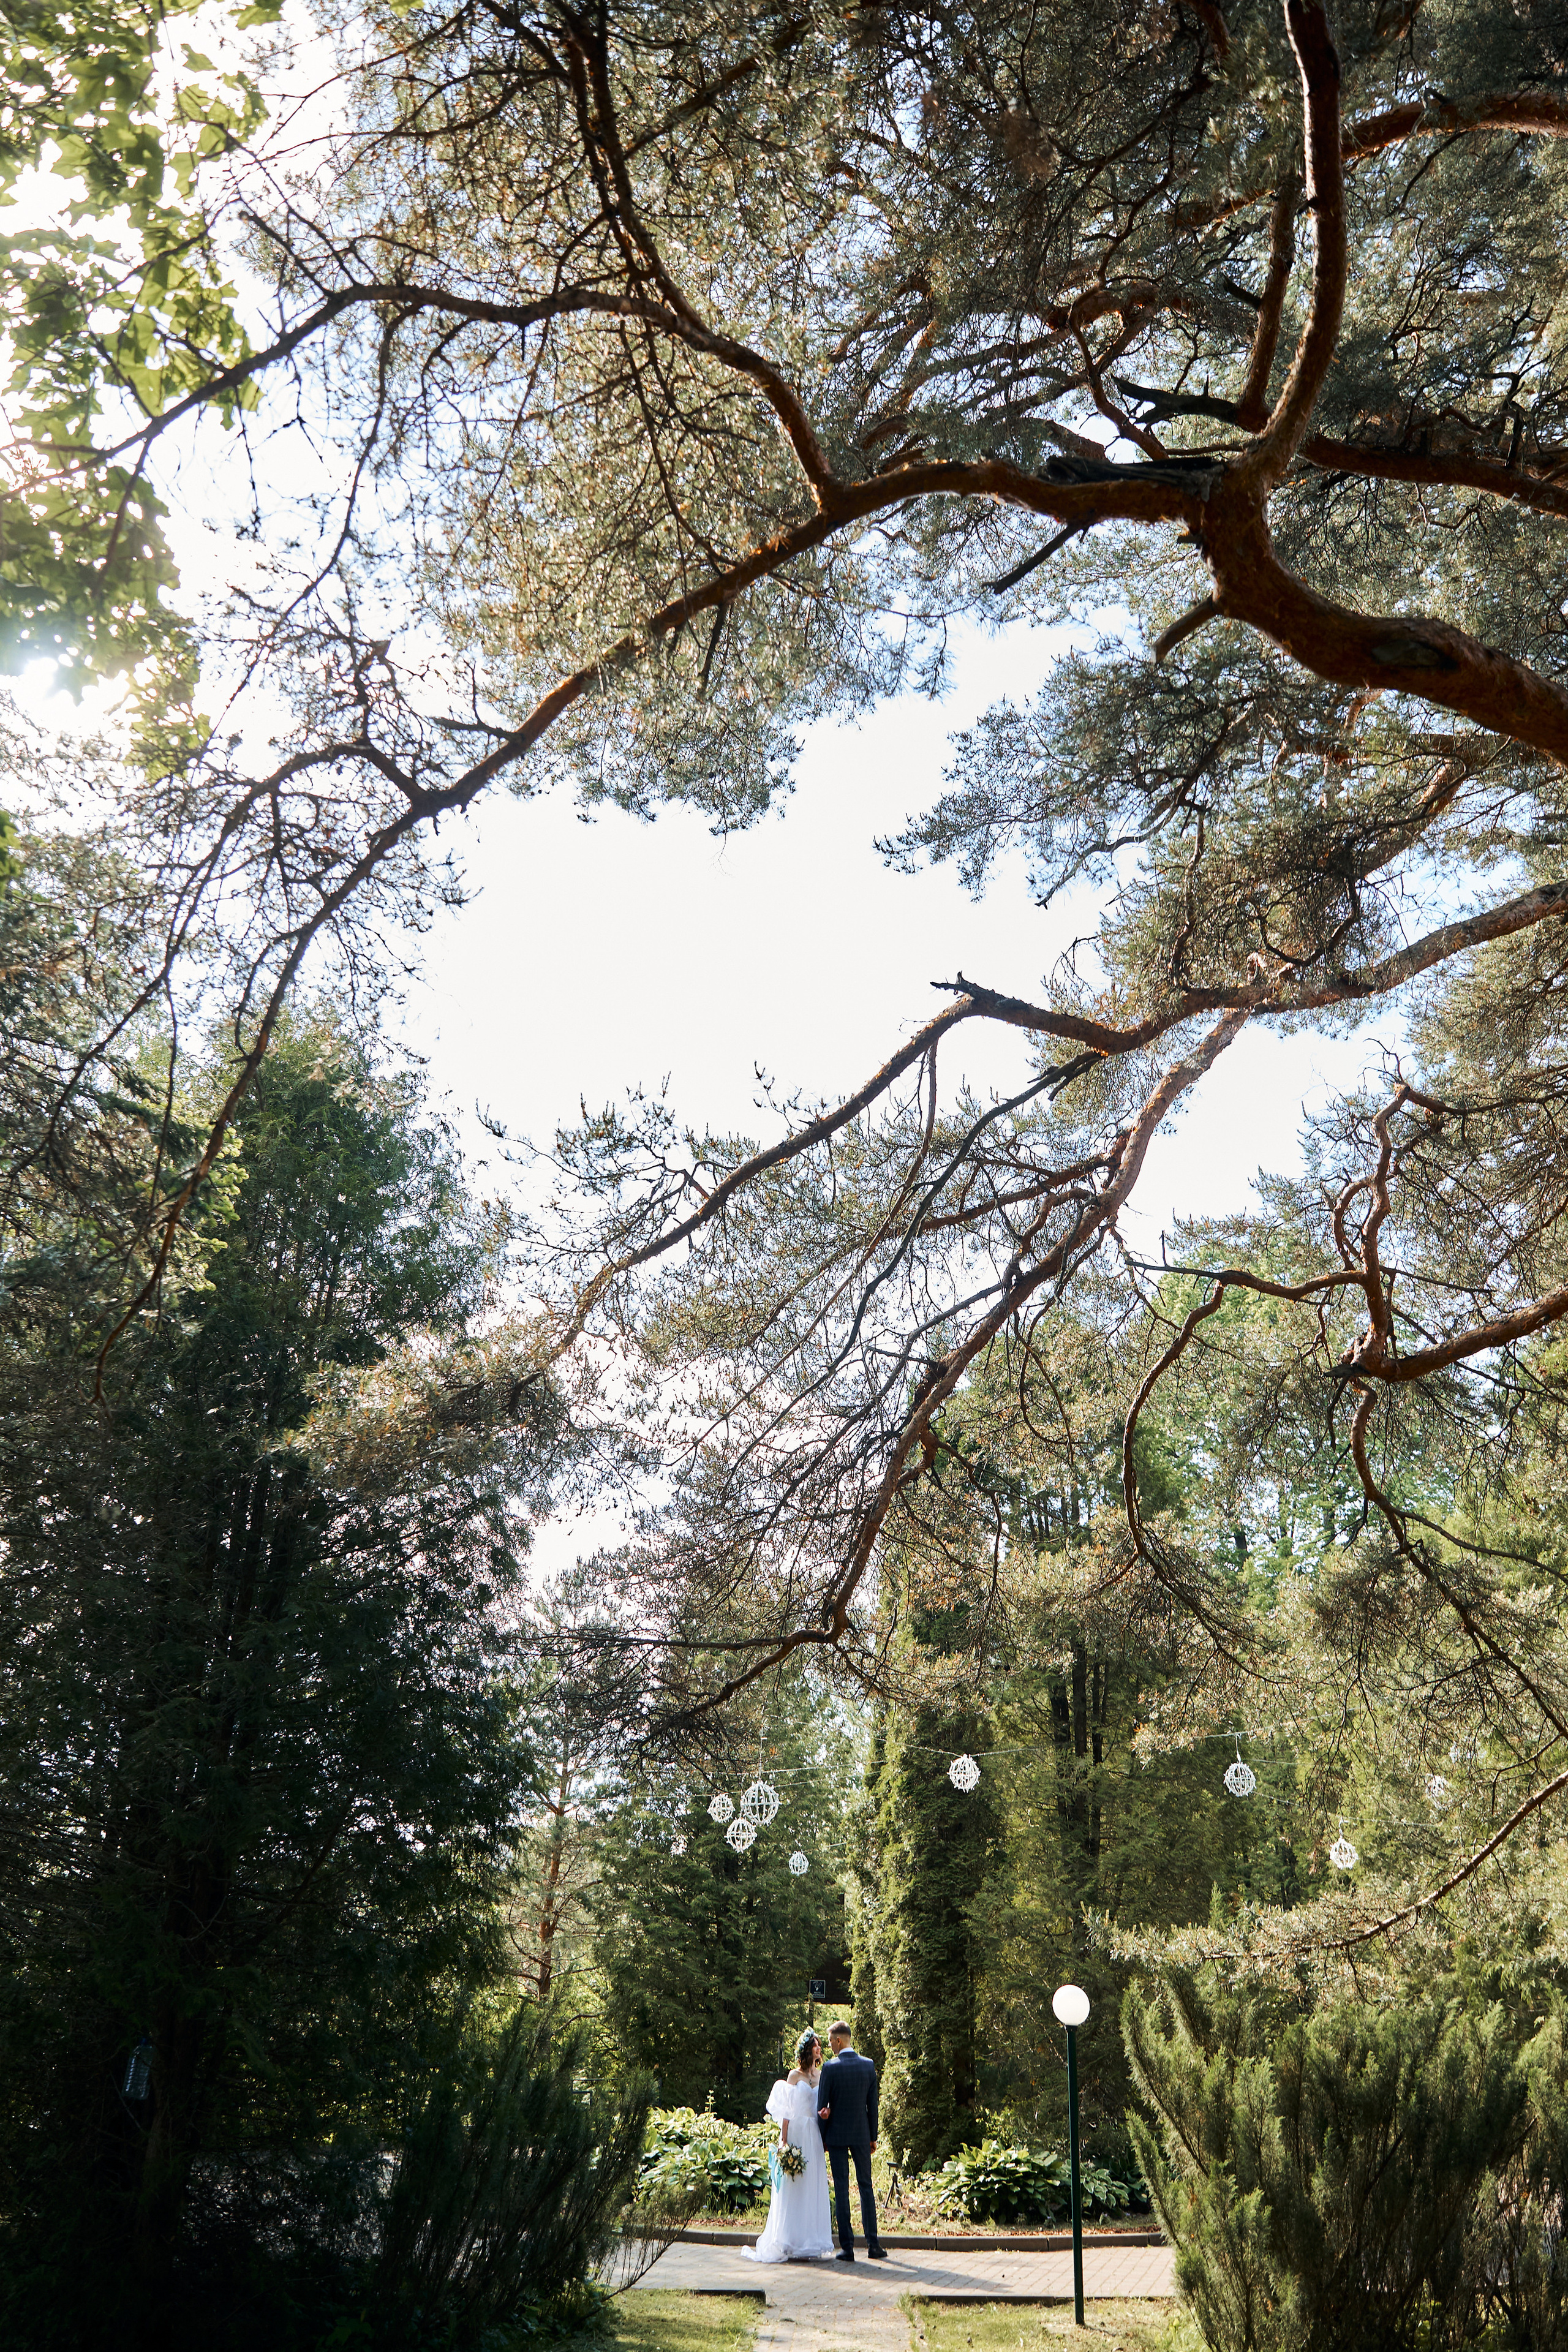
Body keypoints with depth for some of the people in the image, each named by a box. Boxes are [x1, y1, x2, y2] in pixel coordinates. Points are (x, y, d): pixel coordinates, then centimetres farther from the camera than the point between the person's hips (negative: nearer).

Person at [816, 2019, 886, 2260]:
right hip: (862, 2135, 3)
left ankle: (847, 2247, 3)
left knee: (841, 2190, 2)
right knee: (866, 2186, 11)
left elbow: (822, 2105, -7)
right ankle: (873, 2245, 12)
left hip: (836, 2135, -3)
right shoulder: (869, 2065, -1)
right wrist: (873, 2136, 11)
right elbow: (872, 2104, 4)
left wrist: (822, 2137, 4)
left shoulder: (830, 2068, -11)